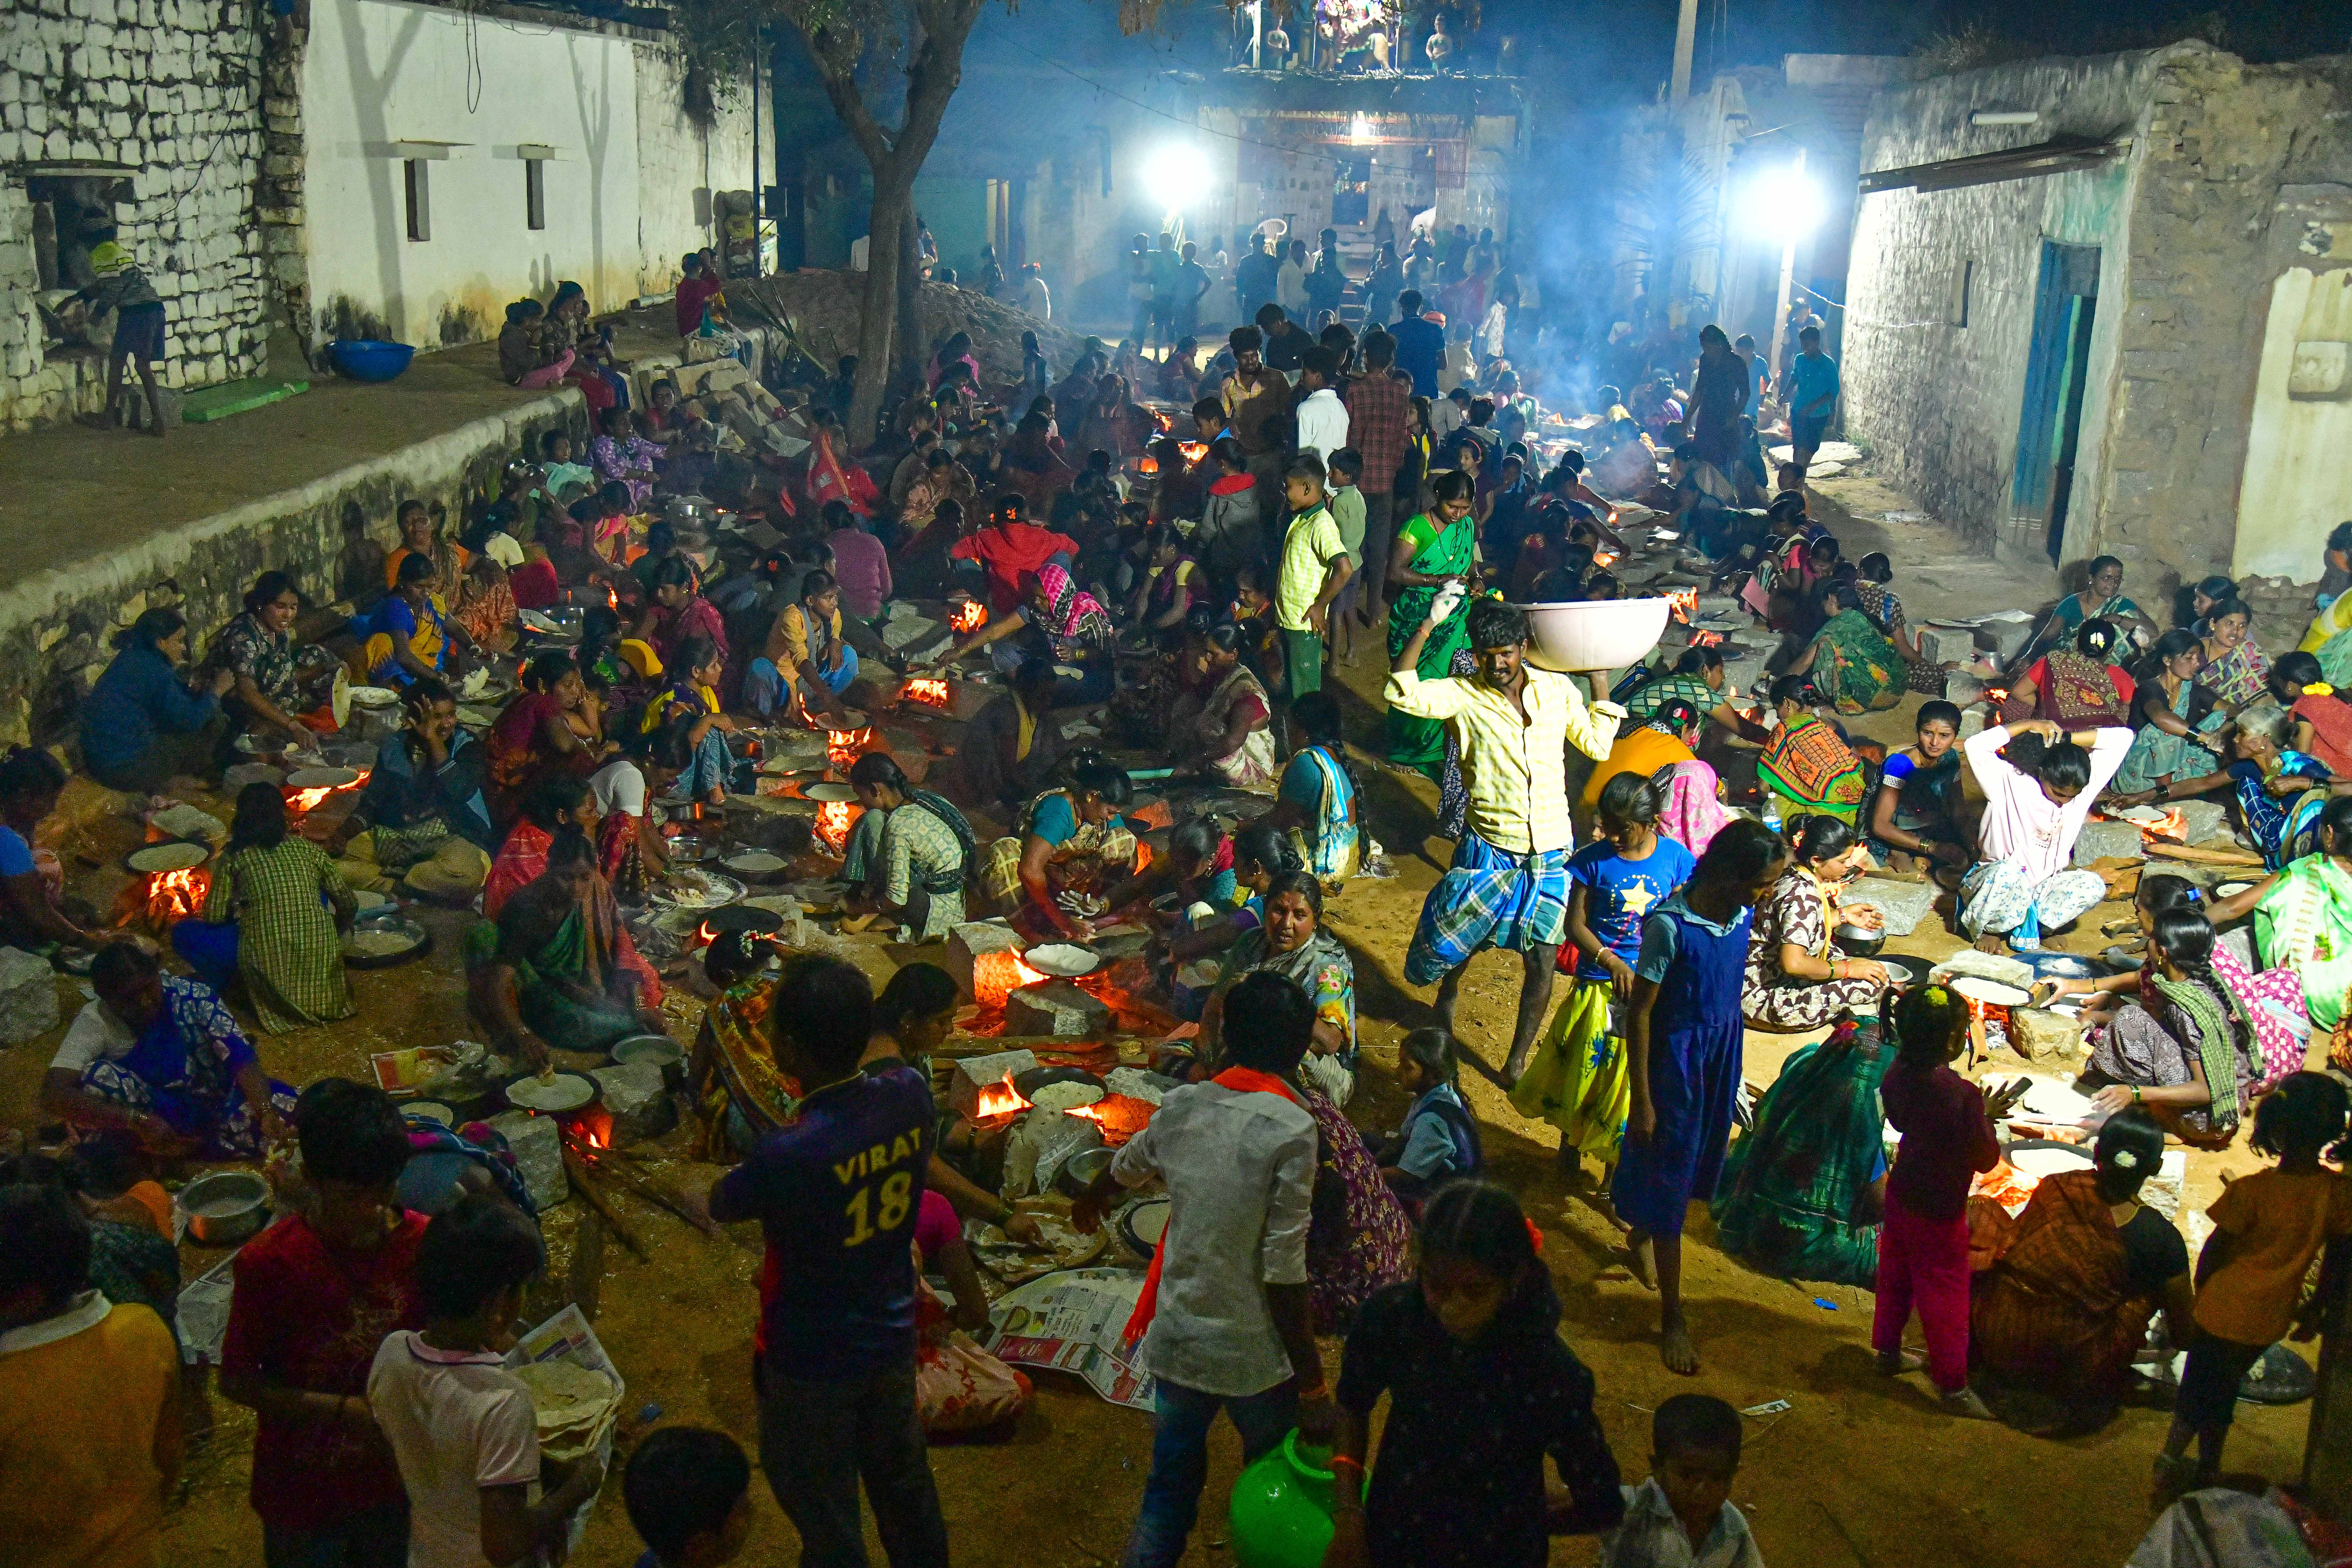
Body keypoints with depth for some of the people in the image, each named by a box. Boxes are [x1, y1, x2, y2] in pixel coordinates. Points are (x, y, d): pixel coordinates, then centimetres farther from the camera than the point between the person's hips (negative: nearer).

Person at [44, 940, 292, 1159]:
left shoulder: (192, 995, -17)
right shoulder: (95, 1021, -18)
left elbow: (242, 1059, -21)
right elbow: (53, 1096, -30)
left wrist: (267, 1112, -39)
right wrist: (139, 1120, -40)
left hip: (215, 1102, 0)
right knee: (96, 1075, -28)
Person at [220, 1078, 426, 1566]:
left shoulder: (422, 1243, -15)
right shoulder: (269, 1262, -21)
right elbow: (237, 1381, -13)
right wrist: (346, 1410, -23)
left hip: (393, 1481, 2)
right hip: (302, 1488, -2)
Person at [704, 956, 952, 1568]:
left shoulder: (787, 1155, -34)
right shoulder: (910, 1096, -18)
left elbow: (717, 1207, -13)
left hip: (812, 1363, -5)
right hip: (891, 1339, 6)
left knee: (825, 1519, 17)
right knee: (904, 1486, 27)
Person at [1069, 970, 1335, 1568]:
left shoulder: (1181, 1105, -2)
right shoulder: (1291, 1131, -19)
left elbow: (1126, 1166, 21)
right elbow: (1283, 1272, -20)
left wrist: (1090, 1204, 44)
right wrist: (1314, 1385, -13)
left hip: (1177, 1339, 5)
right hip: (1256, 1355, -4)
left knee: (1171, 1485, 18)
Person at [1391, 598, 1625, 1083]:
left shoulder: (1557, 688, 3)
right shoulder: (1463, 695, -7)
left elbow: (1598, 745, 12)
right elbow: (1401, 693, -22)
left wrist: (1600, 683, 4)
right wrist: (1429, 624, -24)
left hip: (1551, 856, 2)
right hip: (1489, 850, -1)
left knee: (1541, 960, 3)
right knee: (1456, 941, 15)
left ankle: (1519, 1054, 23)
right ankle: (1448, 992, 51)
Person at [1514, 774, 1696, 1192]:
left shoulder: (1675, 859, -7)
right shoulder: (1594, 860, -9)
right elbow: (1576, 924, -5)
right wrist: (1610, 962, -20)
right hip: (1599, 984, 0)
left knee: (1632, 1081, 7)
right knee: (1581, 1069, 14)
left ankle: (1615, 1172, 23)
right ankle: (1570, 1140, 41)